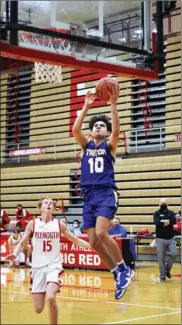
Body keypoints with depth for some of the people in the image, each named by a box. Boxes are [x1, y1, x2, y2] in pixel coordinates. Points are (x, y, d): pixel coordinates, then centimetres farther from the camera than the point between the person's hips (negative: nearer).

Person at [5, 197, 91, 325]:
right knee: (38, 309, 1)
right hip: (38, 267, 1)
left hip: (54, 266, -1)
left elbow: (76, 240, 9)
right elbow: (22, 243, 6)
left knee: (50, 298, -28)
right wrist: (15, 254, -14)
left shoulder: (59, 224, 2)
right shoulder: (32, 224, 1)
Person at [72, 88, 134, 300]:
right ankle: (118, 275, 14)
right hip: (88, 196, 5)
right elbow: (75, 129, -1)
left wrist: (113, 105, -17)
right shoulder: (86, 146, 16)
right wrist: (86, 107, -2)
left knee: (101, 233, -24)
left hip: (106, 194, -5)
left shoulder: (109, 145, 7)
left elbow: (117, 130, -14)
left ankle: (124, 270, -9)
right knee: (93, 243, -1)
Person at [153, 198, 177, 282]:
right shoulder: (156, 213, 3)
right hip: (160, 239, -2)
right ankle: (162, 276, 9)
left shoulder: (171, 213, 10)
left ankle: (167, 269, 8)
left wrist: (163, 221, -17)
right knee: (161, 258, -1)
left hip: (171, 239, 2)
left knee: (174, 254, -15)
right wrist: (168, 222, -12)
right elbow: (157, 222, -17)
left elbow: (174, 221, -11)